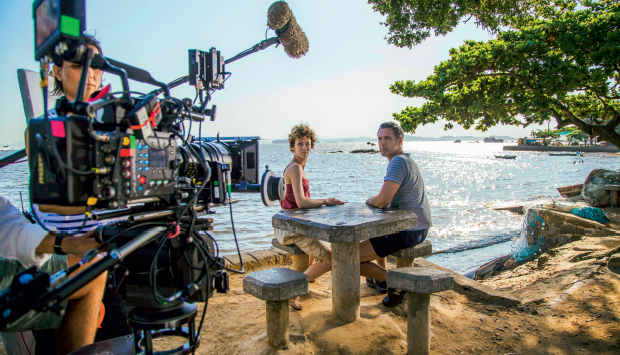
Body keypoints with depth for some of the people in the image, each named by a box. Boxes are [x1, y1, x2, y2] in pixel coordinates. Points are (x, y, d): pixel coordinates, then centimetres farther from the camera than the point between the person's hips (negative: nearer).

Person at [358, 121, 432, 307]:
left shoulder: (398, 161, -19)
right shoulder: (406, 160, 15)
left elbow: (382, 202, -26)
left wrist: (369, 200, -5)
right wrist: (375, 200, 3)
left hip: (407, 232, -11)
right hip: (417, 228, 11)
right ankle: (381, 279, 37)